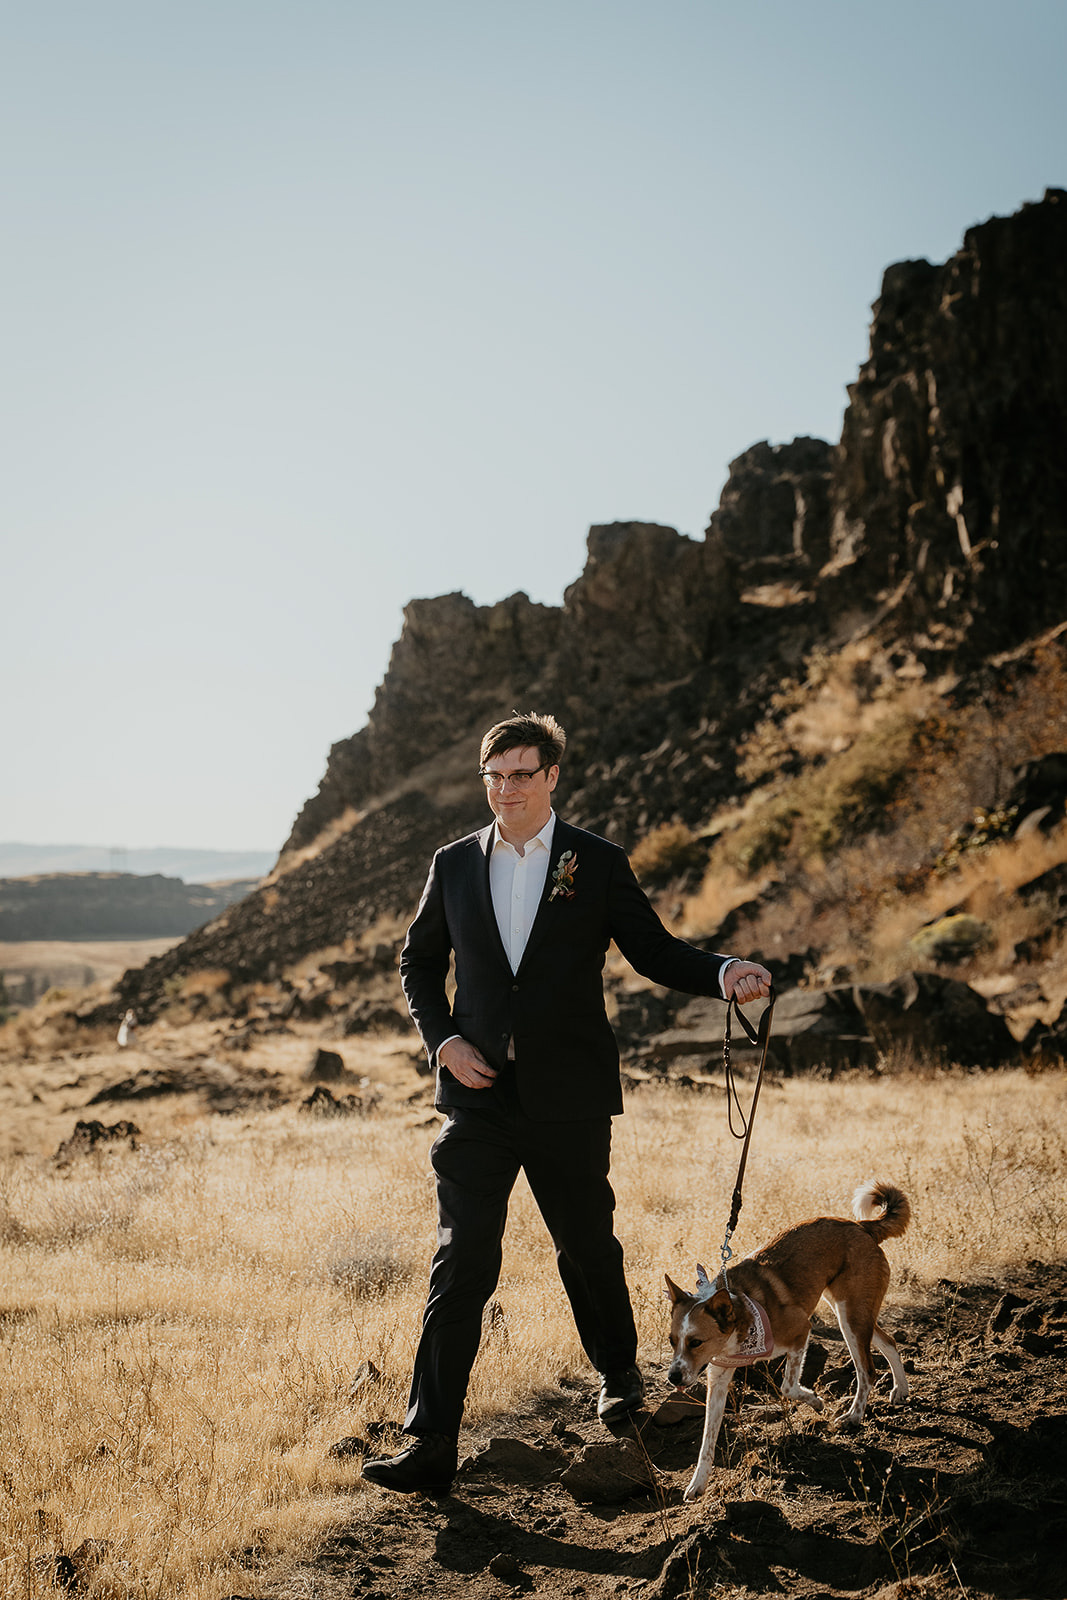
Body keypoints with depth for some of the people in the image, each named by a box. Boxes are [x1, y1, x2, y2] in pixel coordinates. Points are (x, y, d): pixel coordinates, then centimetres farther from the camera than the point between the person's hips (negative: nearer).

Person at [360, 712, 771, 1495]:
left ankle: (620, 1376, 41)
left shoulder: (599, 864, -1)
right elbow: (419, 963, 15)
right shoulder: (455, 864, 6)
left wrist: (725, 973, -16)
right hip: (480, 1096, 1)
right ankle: (432, 1444, -2)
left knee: (588, 1247, 14)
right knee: (461, 1263, -4)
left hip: (568, 1099, -1)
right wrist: (443, 1041, -1)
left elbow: (654, 950, 3)